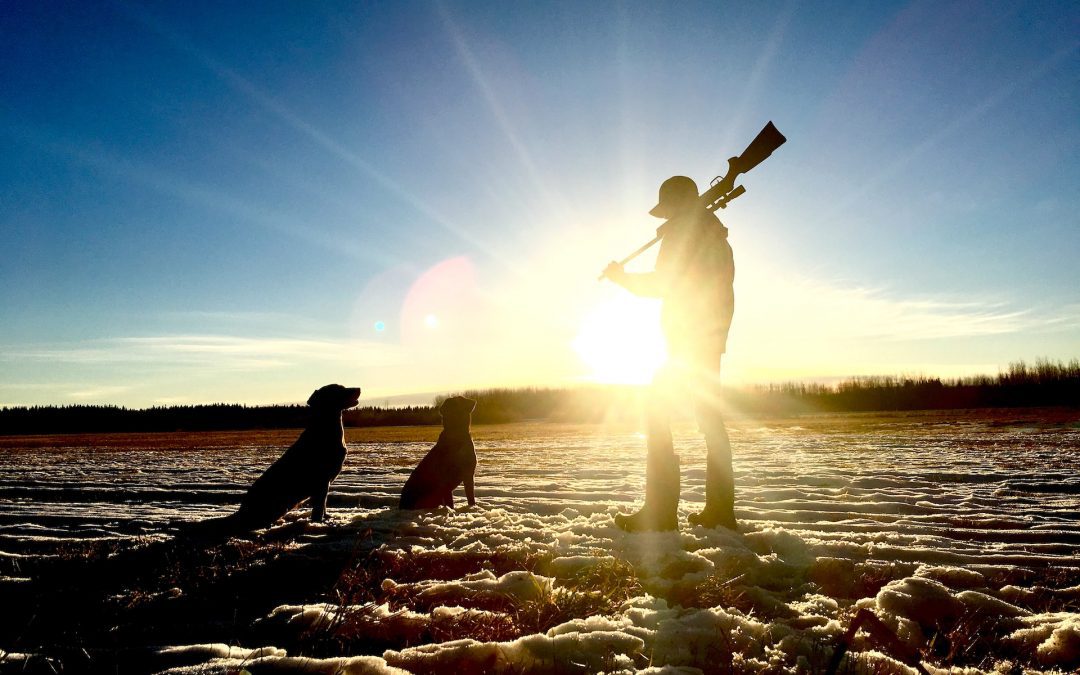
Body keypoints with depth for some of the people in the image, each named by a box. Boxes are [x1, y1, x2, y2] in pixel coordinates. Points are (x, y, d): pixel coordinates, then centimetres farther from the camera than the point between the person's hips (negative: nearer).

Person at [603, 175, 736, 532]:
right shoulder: (716, 233, 22)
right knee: (710, 418, 11)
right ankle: (720, 509, 13)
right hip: (711, 340, 10)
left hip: (688, 338, -10)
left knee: (657, 412, -9)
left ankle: (660, 510, -13)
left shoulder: (685, 228, -5)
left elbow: (664, 282, -15)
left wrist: (622, 276, -2)